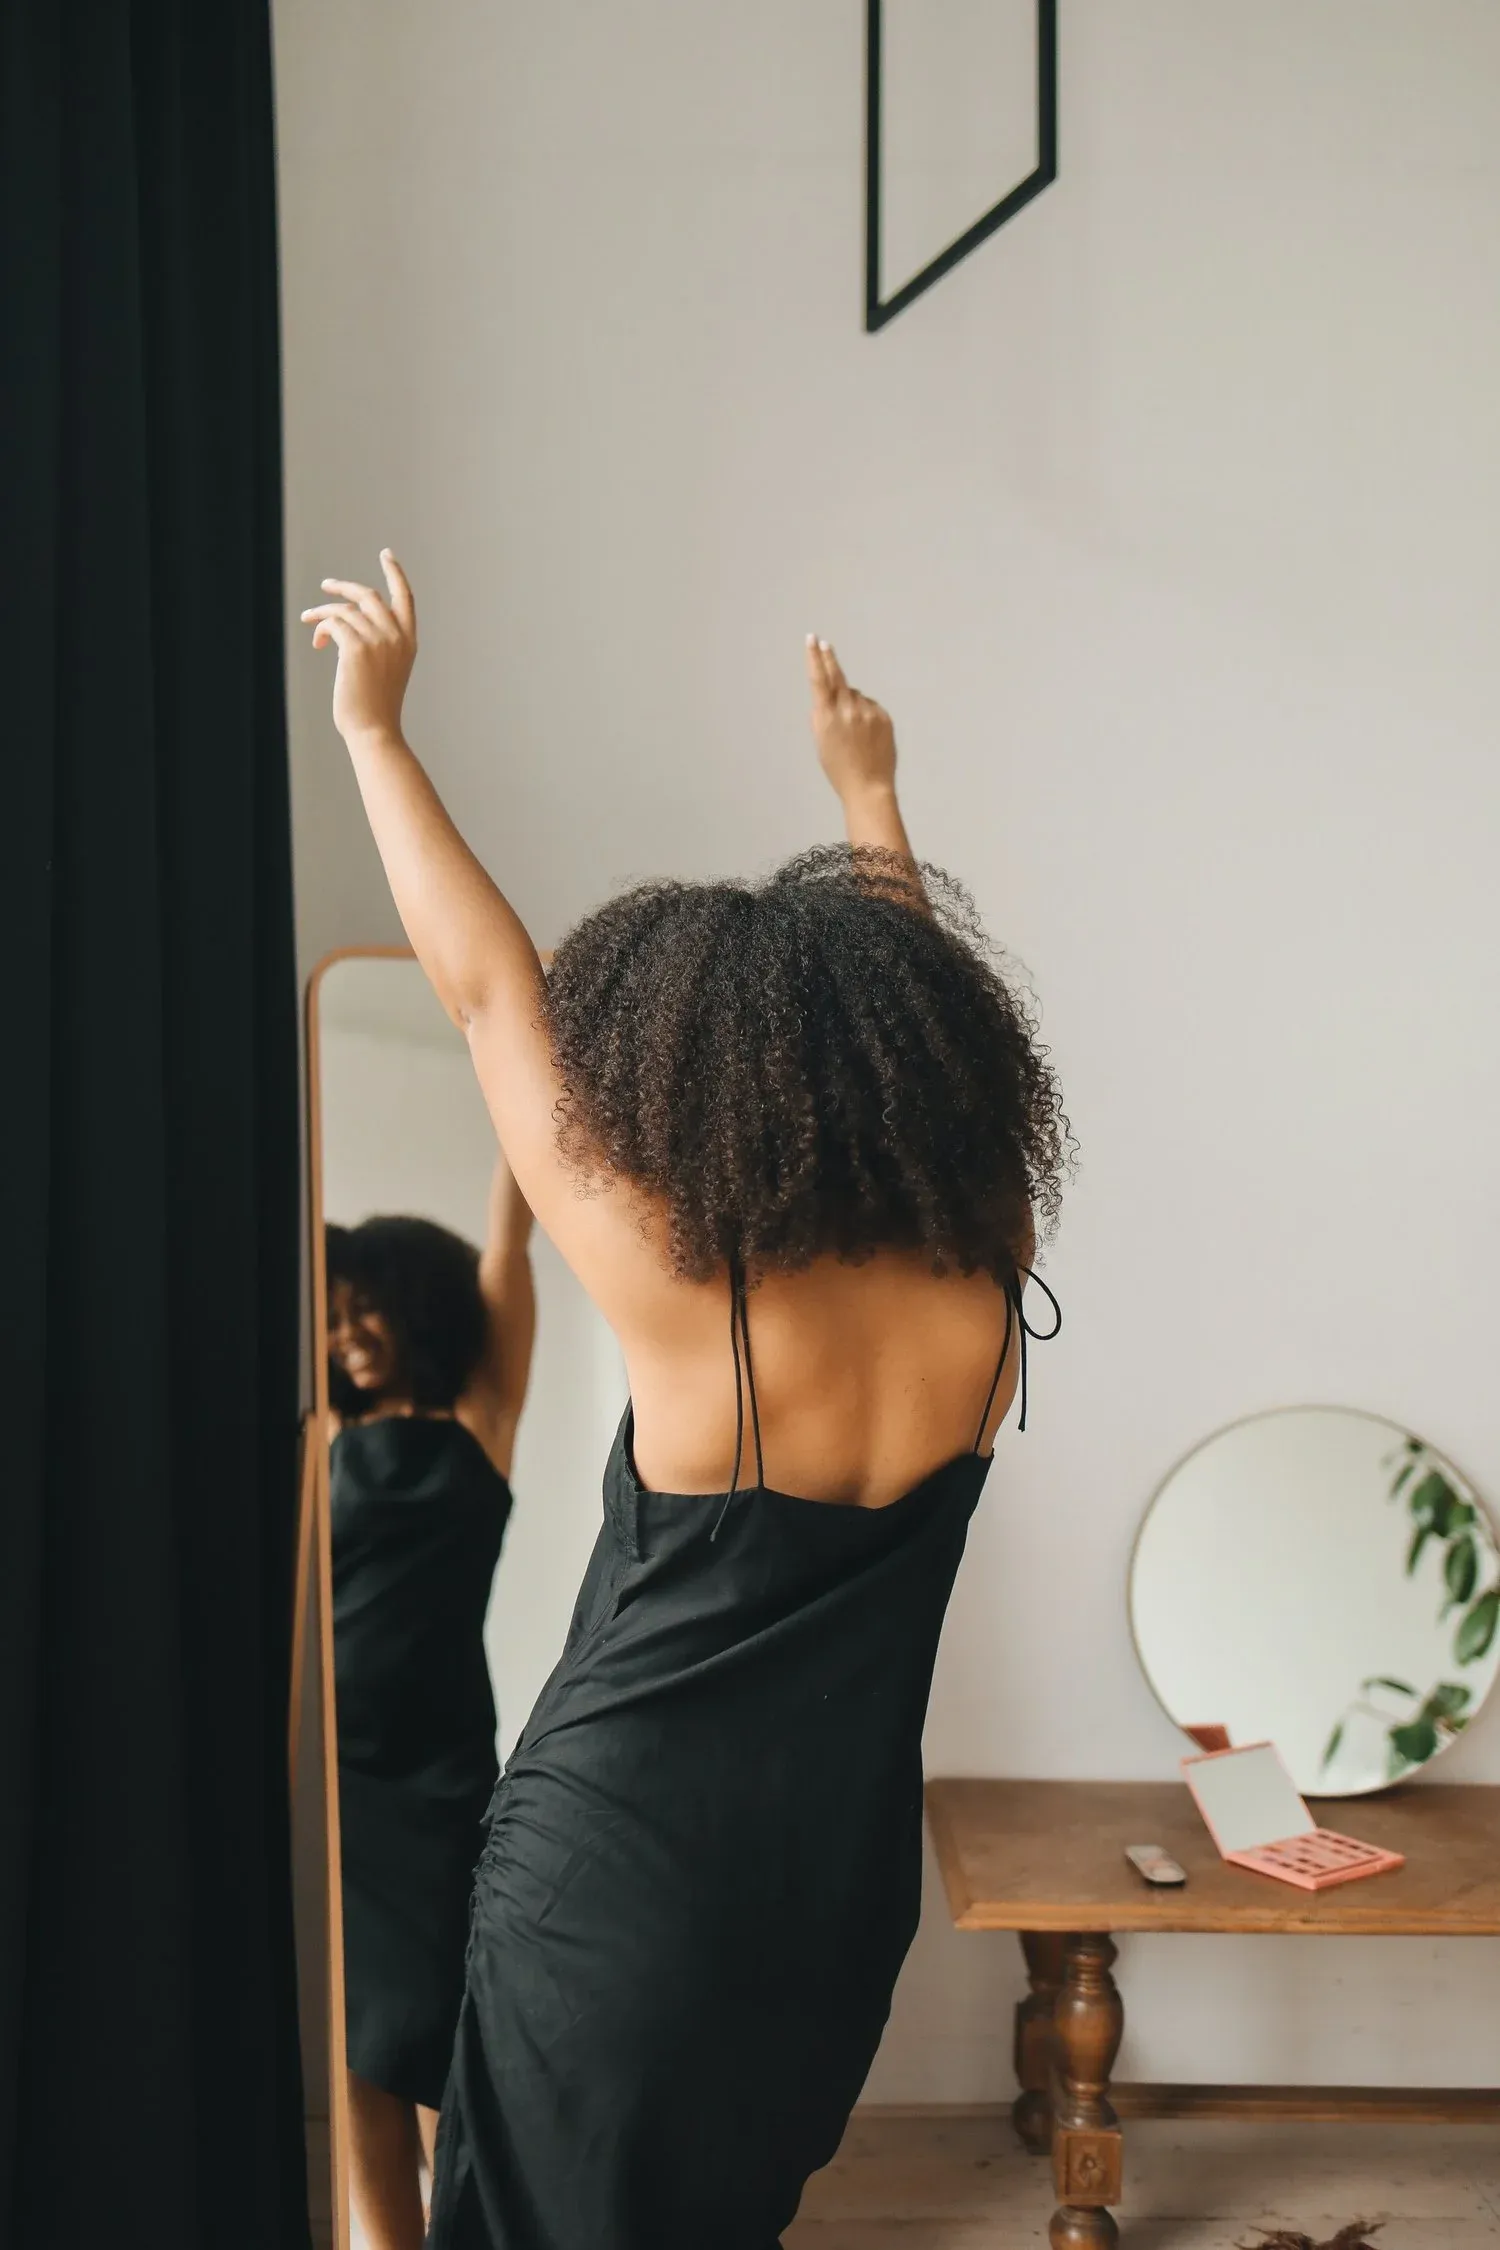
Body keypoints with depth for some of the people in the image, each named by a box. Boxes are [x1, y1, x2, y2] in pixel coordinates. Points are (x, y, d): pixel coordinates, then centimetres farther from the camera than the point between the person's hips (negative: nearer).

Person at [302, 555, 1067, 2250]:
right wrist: (867, 796, 20)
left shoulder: (687, 1303, -24)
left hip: (616, 1878, -4)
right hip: (840, 1890, 5)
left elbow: (490, 989, -14)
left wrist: (374, 728, -2)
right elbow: (916, 1022, 6)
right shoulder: (986, 1304, -12)